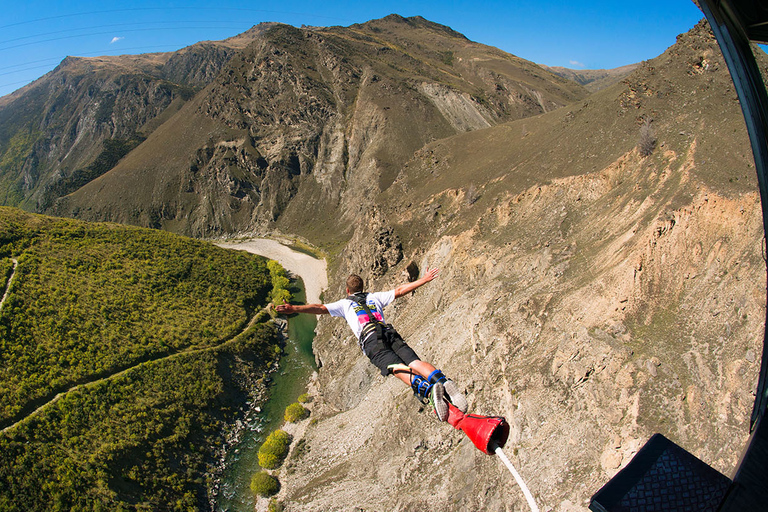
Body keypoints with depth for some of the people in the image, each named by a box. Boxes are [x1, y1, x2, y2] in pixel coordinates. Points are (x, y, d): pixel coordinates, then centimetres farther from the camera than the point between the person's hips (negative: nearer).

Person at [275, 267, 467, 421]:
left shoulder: (344, 303, 26)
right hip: (390, 333, 3)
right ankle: (442, 380, -43)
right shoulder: (375, 297, 34)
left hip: (371, 339, -3)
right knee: (414, 361, -14)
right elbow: (400, 290, 33)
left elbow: (320, 308, 14)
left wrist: (293, 309, 10)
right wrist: (424, 280, 40)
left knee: (399, 370, -21)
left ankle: (427, 389, -49)